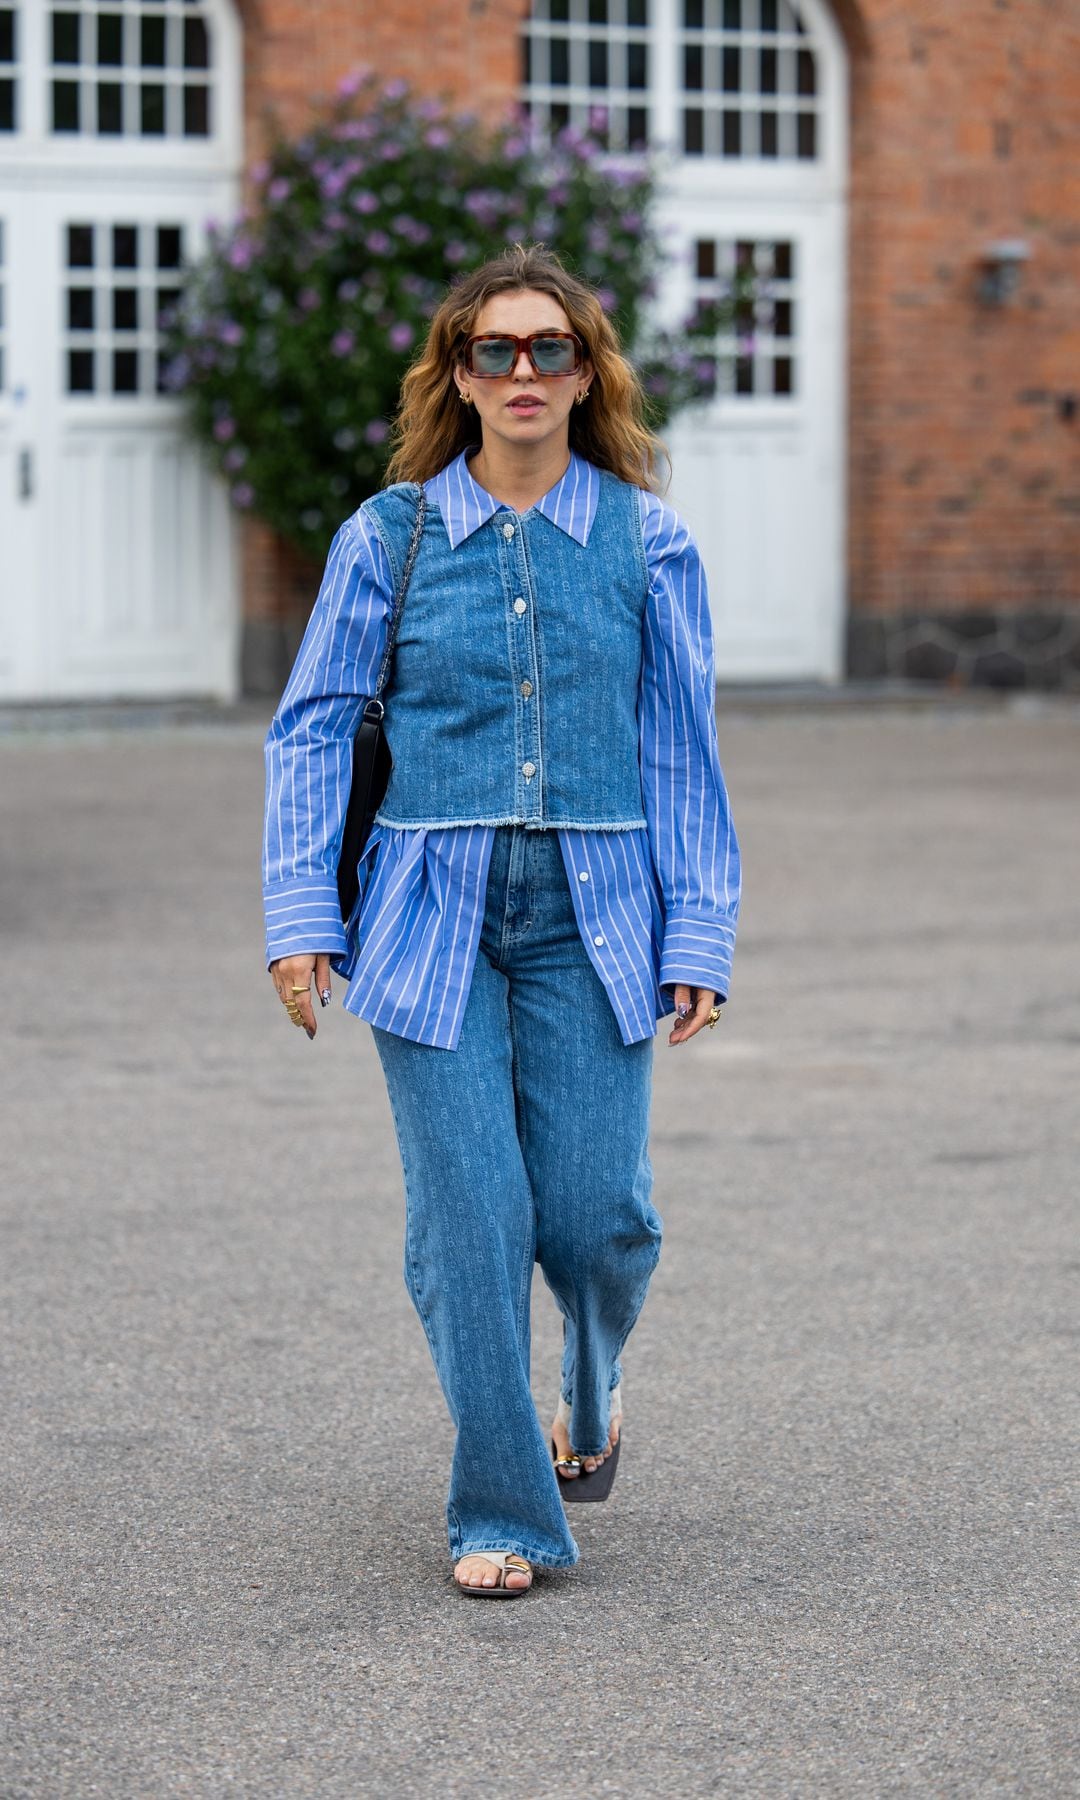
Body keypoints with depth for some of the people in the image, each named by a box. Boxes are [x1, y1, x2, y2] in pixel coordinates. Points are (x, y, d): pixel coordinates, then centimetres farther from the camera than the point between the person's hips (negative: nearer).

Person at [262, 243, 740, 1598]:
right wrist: (301, 913, -2)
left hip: (593, 916, 0)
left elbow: (682, 754, 7)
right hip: (432, 914, 0)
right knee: (469, 1217, -6)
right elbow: (313, 729, 5)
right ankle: (502, 1511, 8)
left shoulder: (646, 543, 4)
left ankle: (593, 1385, 33)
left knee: (594, 1211, -3)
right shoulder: (389, 536, 3)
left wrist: (698, 933, 3)